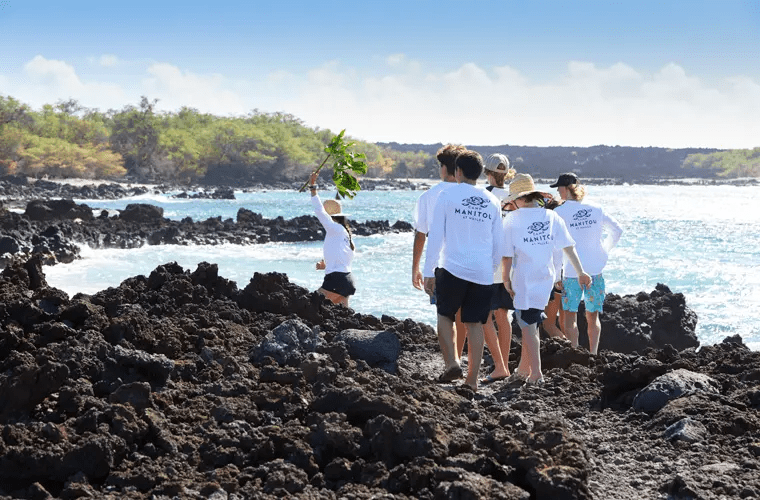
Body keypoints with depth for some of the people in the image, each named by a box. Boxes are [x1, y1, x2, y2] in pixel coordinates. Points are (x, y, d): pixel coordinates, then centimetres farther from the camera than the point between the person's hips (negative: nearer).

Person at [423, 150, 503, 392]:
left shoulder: (447, 195, 0)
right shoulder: (492, 201, 11)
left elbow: (435, 237, -3)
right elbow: (498, 243, 15)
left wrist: (428, 272, 1)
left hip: (453, 268, -3)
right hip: (483, 272, 3)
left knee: (444, 315, 13)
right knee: (475, 324, 7)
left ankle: (451, 363, -4)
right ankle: (472, 379, 7)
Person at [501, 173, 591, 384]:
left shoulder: (512, 219, -9)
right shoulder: (551, 216, 2)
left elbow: (507, 254, -9)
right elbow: (568, 246, 3)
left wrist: (506, 279, 1)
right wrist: (580, 272, 10)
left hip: (524, 278, -5)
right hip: (546, 277, 5)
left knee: (528, 326, 2)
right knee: (531, 322, 17)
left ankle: (536, 373, -2)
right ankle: (524, 369, 26)